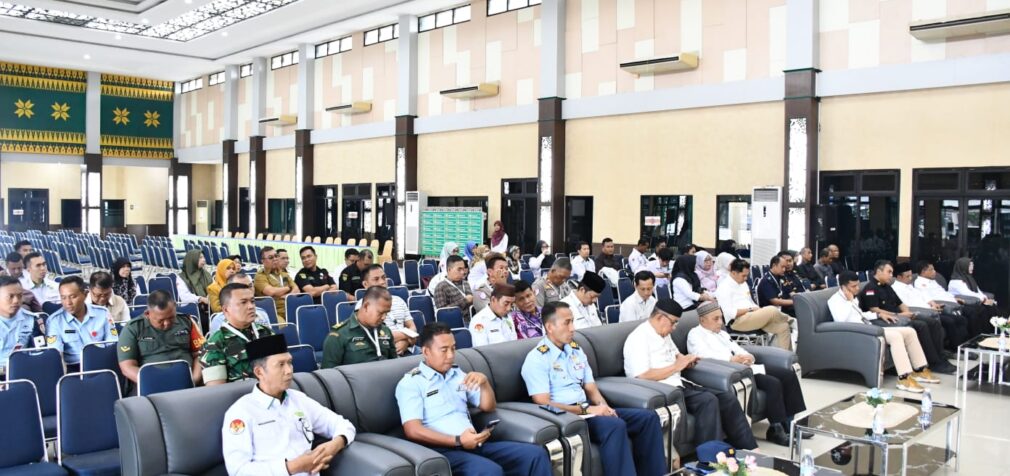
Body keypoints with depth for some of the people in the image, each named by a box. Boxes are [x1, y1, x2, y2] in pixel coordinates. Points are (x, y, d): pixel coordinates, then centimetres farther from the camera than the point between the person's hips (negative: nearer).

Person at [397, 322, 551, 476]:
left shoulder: (458, 374, 20)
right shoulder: (410, 383, 0)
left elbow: (488, 407, 22)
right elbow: (413, 431, -11)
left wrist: (484, 382, 1)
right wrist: (458, 441, -18)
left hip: (472, 444, 7)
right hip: (442, 449, -6)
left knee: (535, 454, -10)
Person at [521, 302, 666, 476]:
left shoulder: (576, 351, 16)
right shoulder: (536, 359, -9)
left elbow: (591, 389, 15)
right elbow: (543, 404, -16)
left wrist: (604, 407, -8)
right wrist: (587, 409, -19)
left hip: (587, 410, 8)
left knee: (648, 417, -6)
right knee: (615, 425, -34)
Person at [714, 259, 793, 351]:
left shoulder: (743, 283, 19)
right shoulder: (724, 287, -10)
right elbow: (730, 313, -18)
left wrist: (757, 309, 1)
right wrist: (750, 309, -14)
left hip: (751, 317, 10)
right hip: (737, 321, -9)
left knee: (783, 327, -7)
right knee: (772, 310, -24)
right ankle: (787, 319, 7)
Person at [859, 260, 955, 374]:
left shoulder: (887, 287, 21)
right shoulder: (870, 289, -9)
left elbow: (900, 303, 24)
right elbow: (875, 311, -18)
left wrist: (907, 312, 1)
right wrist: (899, 315, -15)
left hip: (900, 317, 10)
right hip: (888, 321, -10)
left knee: (934, 323, -4)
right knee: (921, 326, -26)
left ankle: (940, 359, -7)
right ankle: (934, 363, -16)